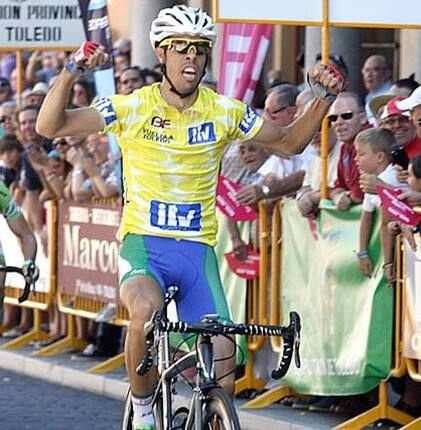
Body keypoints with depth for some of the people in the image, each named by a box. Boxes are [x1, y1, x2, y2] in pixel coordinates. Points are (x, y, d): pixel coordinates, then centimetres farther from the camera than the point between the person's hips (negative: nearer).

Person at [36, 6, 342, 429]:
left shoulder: (224, 111, 0)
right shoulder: (133, 108, -7)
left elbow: (288, 142, 14)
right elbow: (49, 126, -12)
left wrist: (323, 98, -1)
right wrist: (71, 71, -27)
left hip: (198, 250, 3)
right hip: (142, 243, -3)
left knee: (223, 367, -6)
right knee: (146, 310, -35)